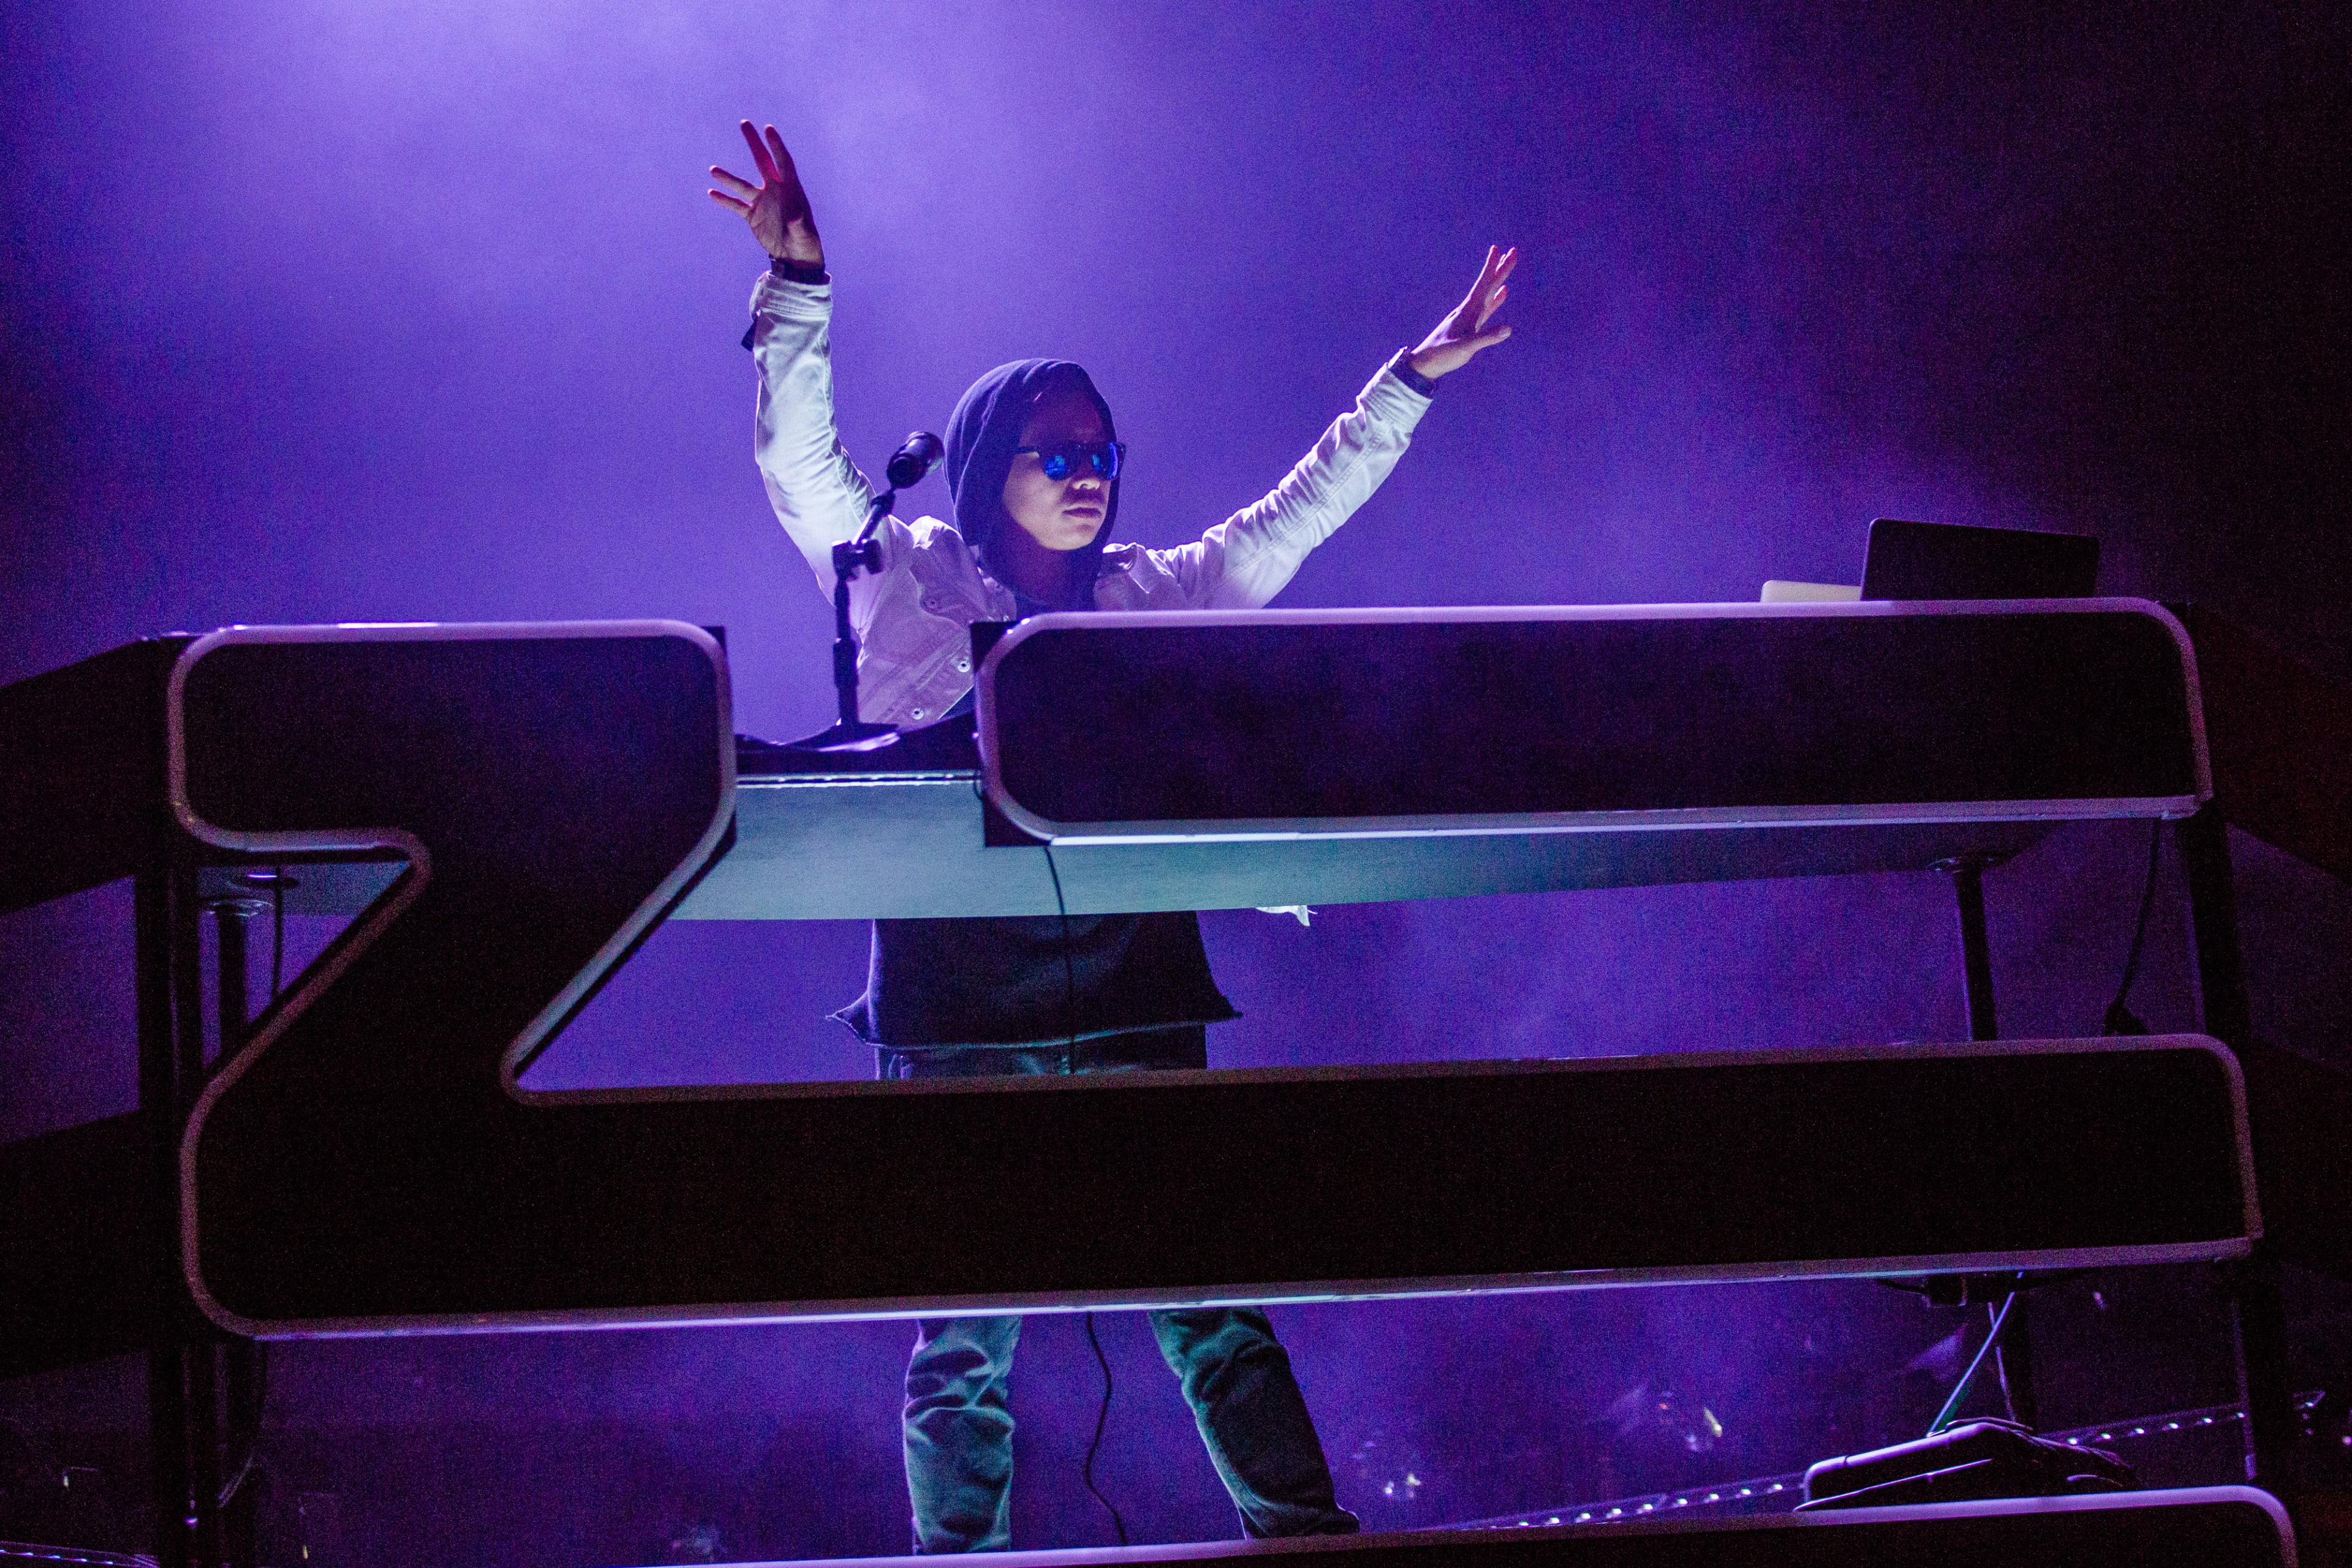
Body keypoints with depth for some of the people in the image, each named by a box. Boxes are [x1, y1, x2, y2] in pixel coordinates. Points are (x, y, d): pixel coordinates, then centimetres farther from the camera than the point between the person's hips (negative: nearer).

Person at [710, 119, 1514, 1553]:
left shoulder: (1154, 597, 17)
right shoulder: (905, 584, 8)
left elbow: (1297, 515, 20)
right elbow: (801, 460, -3)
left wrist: (1405, 386, 17)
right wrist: (798, 291, -14)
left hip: (1134, 996, 3)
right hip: (959, 1004, -2)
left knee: (1212, 1304, -2)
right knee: (964, 1337, -1)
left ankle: (1309, 1544, -1)